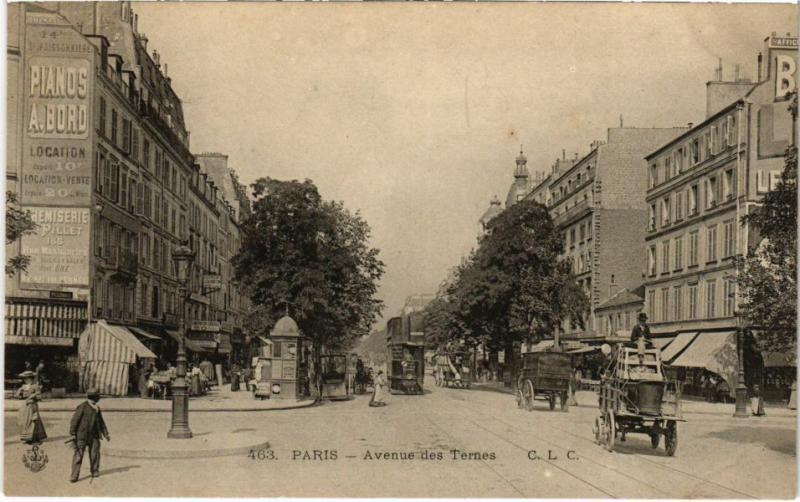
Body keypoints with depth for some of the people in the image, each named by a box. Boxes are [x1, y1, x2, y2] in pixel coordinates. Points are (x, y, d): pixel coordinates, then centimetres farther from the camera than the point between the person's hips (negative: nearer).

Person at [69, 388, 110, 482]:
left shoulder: (97, 409, 10)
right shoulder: (82, 407, -10)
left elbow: (101, 422, 19)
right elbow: (74, 420, -12)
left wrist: (106, 434, 17)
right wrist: (72, 434, -16)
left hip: (93, 436, 5)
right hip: (82, 435, -5)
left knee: (95, 453, 8)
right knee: (78, 455, -7)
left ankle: (95, 471, 25)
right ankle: (74, 476, -5)